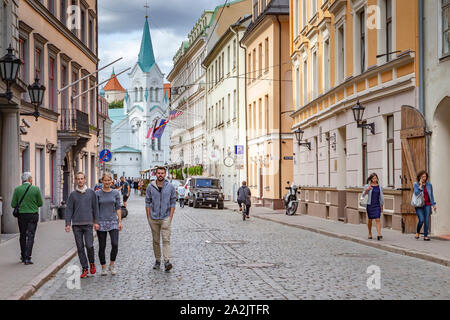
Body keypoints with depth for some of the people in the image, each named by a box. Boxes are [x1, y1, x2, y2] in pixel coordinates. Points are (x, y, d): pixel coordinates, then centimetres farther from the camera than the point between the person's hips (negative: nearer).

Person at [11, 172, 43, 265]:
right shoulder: (36, 189, -6)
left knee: (22, 236, 16)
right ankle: (27, 258, -8)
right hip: (33, 215, -2)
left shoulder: (17, 189, -2)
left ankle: (23, 256, 25)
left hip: (21, 215, 2)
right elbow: (40, 204, 0)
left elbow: (13, 204, -2)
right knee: (30, 236, -1)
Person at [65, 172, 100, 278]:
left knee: (89, 245, -11)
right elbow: (69, 209, 6)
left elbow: (95, 208, 6)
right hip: (76, 225, 2)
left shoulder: (91, 192, 4)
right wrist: (68, 224, -2)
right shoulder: (73, 194, 7)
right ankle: (84, 269, 11)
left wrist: (96, 222, -1)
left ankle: (92, 263, 16)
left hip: (88, 224, -2)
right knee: (80, 248, 3)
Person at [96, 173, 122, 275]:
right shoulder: (97, 193, 1)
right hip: (101, 223, -1)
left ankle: (111, 265, 7)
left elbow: (118, 208, 6)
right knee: (102, 246, 3)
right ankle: (103, 268, 16)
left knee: (115, 244, -11)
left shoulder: (116, 193, 5)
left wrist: (120, 222, 0)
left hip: (113, 222, 1)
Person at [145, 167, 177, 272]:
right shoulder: (150, 186, 3)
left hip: (165, 218, -2)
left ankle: (167, 261, -15)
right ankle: (157, 261, 19)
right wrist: (148, 217, 0)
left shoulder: (170, 187, 1)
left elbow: (173, 202, 4)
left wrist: (170, 216, -4)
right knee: (156, 240, 9)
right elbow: (147, 202, 5)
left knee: (166, 239, -10)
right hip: (153, 218, 2)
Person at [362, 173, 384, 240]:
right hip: (370, 205, -1)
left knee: (377, 220, -10)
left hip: (377, 205, 1)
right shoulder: (367, 186, -1)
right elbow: (363, 195, -10)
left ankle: (379, 235, -17)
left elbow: (381, 196, 14)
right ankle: (370, 233, 29)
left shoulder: (379, 187, 6)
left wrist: (382, 205, 14)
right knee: (370, 220, 10)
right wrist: (366, 190, -29)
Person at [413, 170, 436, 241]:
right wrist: (420, 185, -16)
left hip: (427, 205, 3)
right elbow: (416, 193, -16)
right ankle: (418, 232, 13)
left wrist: (434, 204, 6)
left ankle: (425, 236, 0)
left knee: (426, 220, -7)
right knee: (421, 220, -14)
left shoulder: (429, 185, 7)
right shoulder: (416, 184, -1)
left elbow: (431, 195, 13)